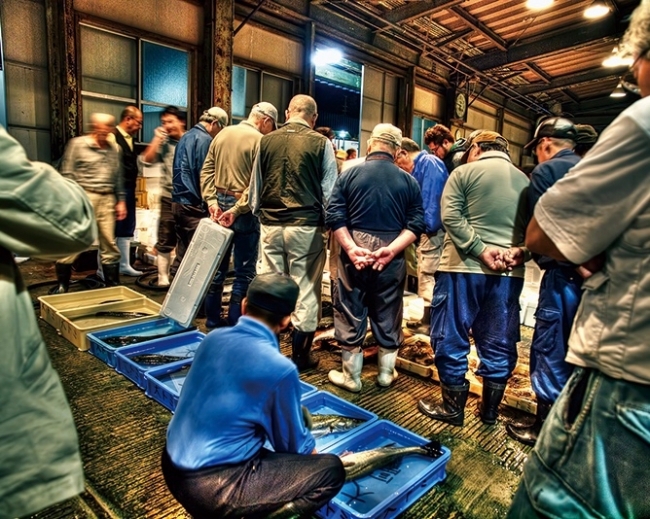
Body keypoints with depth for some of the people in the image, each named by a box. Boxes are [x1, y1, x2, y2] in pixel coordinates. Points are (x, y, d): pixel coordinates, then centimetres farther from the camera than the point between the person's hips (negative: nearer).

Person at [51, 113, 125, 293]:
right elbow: (67, 174, -3)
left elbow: (118, 177, 18)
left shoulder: (113, 148, 13)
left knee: (110, 245, 6)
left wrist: (121, 200, 12)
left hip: (107, 199, 4)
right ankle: (62, 286, 11)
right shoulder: (77, 144, -1)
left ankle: (113, 287, 16)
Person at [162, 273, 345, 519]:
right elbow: (292, 442, -2)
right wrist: (321, 461, 20)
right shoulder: (280, 369, -19)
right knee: (332, 470, -3)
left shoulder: (213, 338, 0)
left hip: (173, 467, 8)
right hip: (212, 487, -7)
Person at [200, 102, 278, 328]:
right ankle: (235, 324, 9)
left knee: (217, 266, 14)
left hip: (219, 205, 7)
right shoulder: (260, 141, -9)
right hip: (244, 210, -6)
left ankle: (212, 320, 23)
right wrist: (237, 210, -16)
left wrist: (212, 201, 0)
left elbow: (207, 170, 6)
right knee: (244, 271, 3)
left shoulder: (222, 134, 11)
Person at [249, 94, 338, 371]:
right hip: (306, 226, -3)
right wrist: (326, 222, 12)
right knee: (306, 289, 5)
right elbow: (329, 190, 0)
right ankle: (301, 355, 14)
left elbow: (255, 185, 13)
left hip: (270, 224, 4)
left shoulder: (266, 141, 6)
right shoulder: (321, 143, -3)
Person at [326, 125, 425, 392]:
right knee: (388, 315, 14)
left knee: (351, 313, 9)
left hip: (354, 255, -1)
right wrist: (391, 249, -14)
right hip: (392, 259, 2)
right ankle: (386, 373, 28)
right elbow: (416, 223, -6)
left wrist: (351, 248, -15)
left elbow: (335, 216, -10)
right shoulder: (409, 181, 4)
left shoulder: (349, 174, 1)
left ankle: (351, 376, 20)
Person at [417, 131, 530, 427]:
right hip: (509, 272, 5)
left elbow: (451, 217, -12)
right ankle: (490, 409, 24)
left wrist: (480, 250, -14)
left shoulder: (464, 172, 0)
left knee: (451, 337, 7)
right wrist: (519, 251, -6)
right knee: (499, 343, 13)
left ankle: (453, 407, 16)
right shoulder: (525, 181, 13)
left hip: (464, 266, -4)